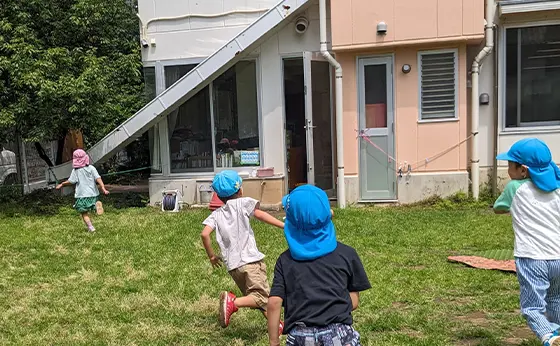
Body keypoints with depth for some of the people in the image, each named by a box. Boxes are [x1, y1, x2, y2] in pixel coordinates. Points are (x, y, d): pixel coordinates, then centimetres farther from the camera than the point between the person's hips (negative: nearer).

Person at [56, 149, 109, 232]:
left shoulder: (76, 170, -5)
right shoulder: (91, 168, 2)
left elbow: (71, 181, -8)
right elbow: (98, 178, -7)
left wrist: (61, 185, 7)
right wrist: (103, 188, -13)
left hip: (82, 195, -3)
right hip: (93, 194, 3)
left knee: (84, 214, 9)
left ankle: (91, 227, -4)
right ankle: (97, 204, -14)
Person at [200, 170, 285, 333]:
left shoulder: (216, 214, 13)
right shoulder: (243, 203, 3)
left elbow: (204, 234, -1)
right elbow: (259, 214, -13)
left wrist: (212, 256, 12)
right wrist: (283, 225, -17)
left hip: (232, 265, 6)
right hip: (250, 260, -5)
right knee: (260, 297, -10)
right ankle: (233, 302, -31)